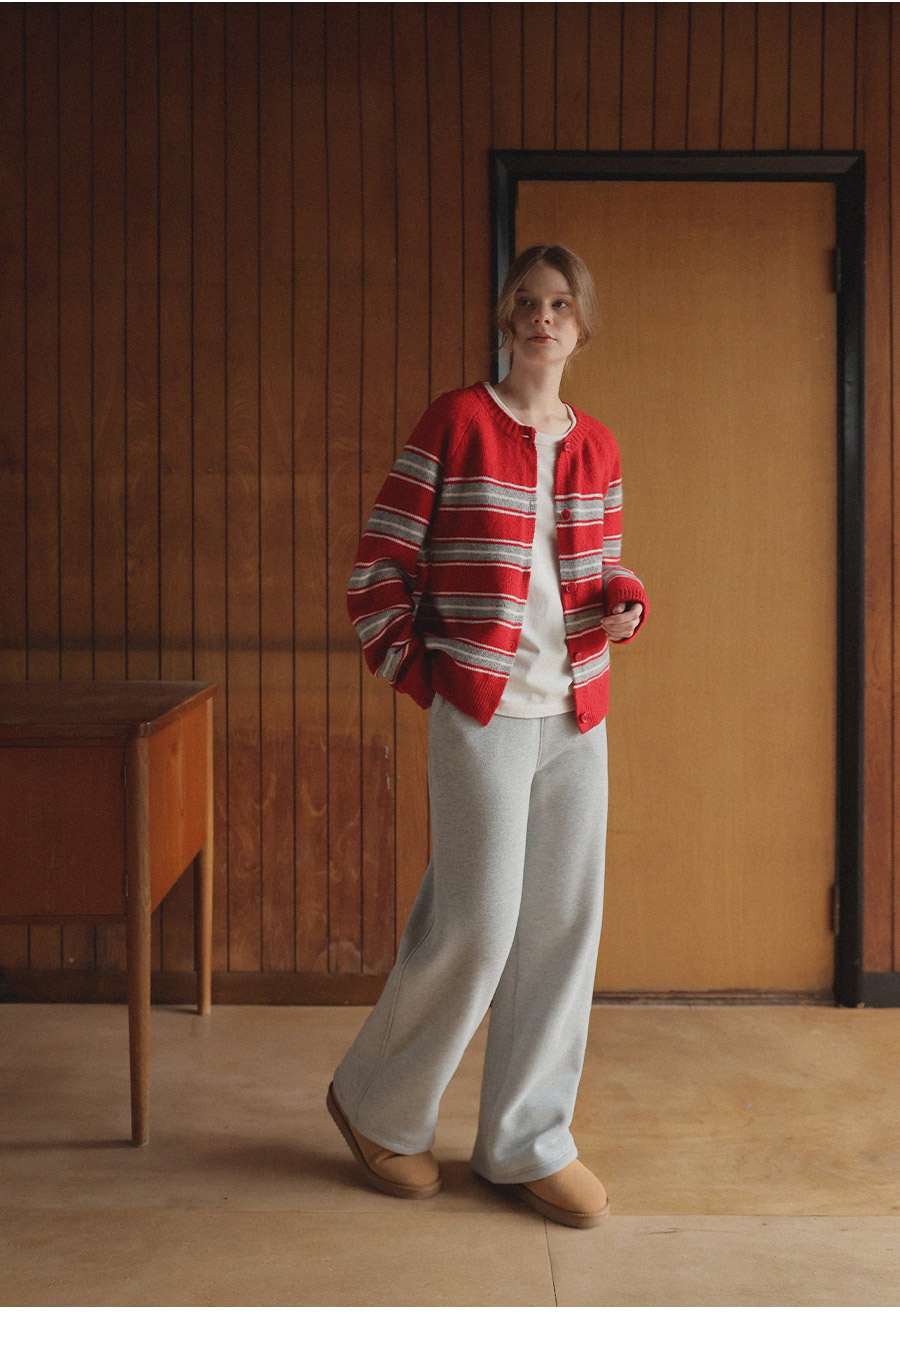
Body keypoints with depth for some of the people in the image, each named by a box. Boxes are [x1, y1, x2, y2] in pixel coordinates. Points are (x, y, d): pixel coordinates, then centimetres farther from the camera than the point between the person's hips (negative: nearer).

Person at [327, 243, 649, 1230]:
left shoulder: (597, 448, 10)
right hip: (480, 712, -5)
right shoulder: (455, 422, -5)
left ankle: (525, 1144, 23)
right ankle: (376, 1103, 22)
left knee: (563, 924, 8)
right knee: (477, 923, -4)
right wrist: (414, 671, -5)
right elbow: (379, 564, -3)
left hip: (577, 714, 6)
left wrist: (626, 605, 0)